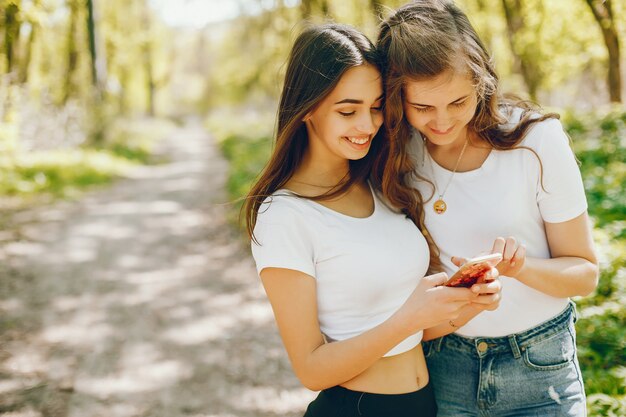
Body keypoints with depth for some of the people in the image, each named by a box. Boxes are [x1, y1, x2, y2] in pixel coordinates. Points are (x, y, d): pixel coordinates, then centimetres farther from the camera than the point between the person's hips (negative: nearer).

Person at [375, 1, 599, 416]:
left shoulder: (538, 140, -15)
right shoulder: (396, 155, -8)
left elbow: (585, 273, -7)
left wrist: (522, 267, -27)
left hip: (539, 368, -1)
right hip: (441, 364, 2)